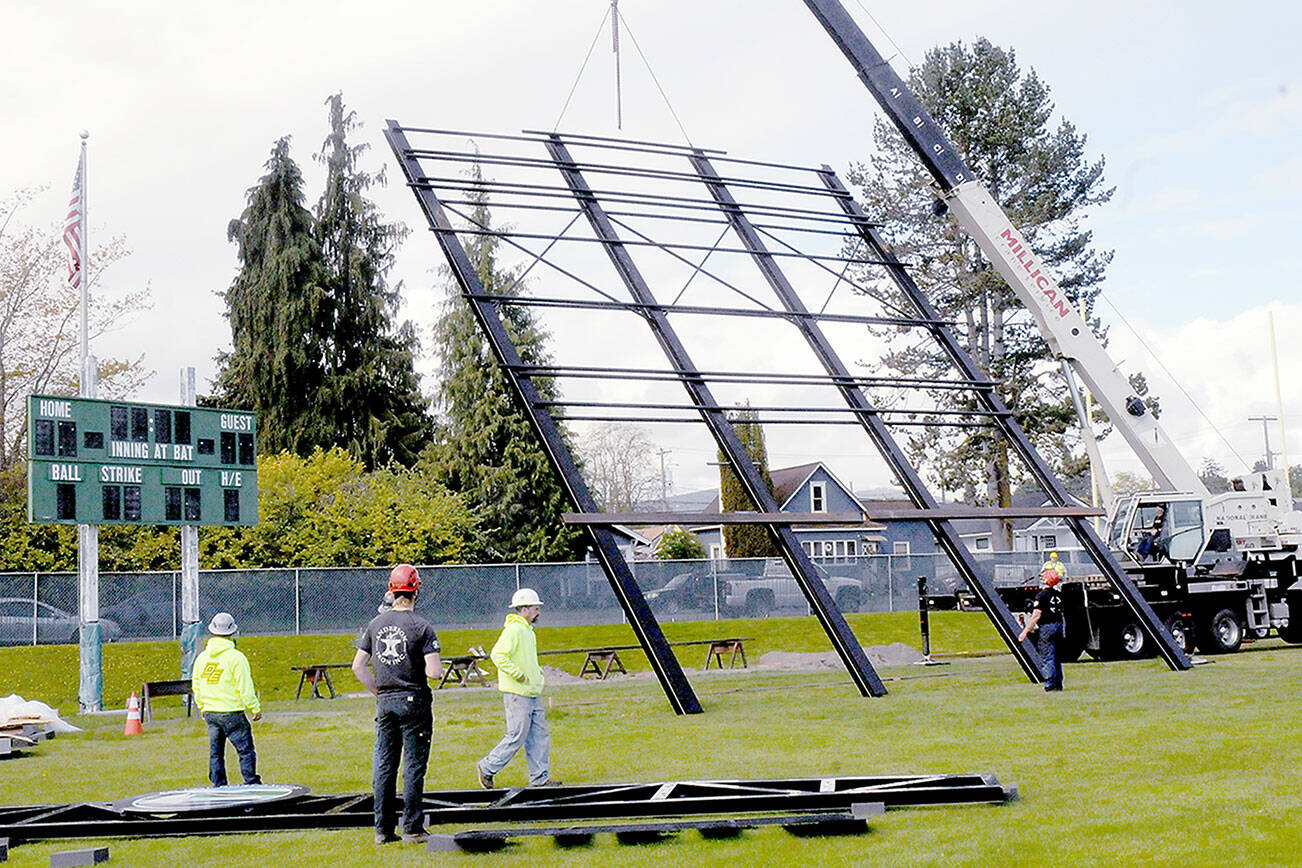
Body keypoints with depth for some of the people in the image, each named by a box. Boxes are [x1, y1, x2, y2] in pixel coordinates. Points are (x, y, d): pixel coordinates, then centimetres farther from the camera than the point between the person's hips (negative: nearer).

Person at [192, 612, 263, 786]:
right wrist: (255, 708, -3)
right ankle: (252, 784, -1)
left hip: (210, 712, 6)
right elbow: (245, 688, -12)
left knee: (215, 753, 11)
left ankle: (219, 787, 13)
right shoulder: (235, 657, -12)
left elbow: (196, 686, 14)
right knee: (246, 750, 1)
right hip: (231, 712, -6)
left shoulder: (202, 657, 7)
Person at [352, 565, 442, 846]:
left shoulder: (375, 624, 6)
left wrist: (379, 691, 14)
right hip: (414, 701, -5)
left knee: (384, 765, 10)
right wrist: (425, 667, 6)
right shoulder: (422, 627, -10)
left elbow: (358, 666, 9)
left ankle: (383, 829, 13)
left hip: (385, 703, 5)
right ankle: (412, 828, 2)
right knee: (413, 766, 1)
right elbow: (434, 672, -16)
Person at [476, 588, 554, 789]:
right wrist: (518, 675, -22)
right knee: (516, 737, -5)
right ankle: (487, 768, 9)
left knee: (540, 735, 7)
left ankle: (540, 778, 11)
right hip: (517, 695, -10)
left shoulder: (528, 631, 17)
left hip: (532, 694, 10)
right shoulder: (513, 630, -15)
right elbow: (497, 655, -26)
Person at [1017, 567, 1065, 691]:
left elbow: (1036, 616, -14)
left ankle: (1050, 684, -8)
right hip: (1059, 625, 7)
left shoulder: (1042, 595, -12)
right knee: (1057, 657, 13)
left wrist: (1025, 631, -13)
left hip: (1047, 627, -7)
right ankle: (1058, 684, 16)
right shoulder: (1059, 594, 9)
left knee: (1048, 657, -5)